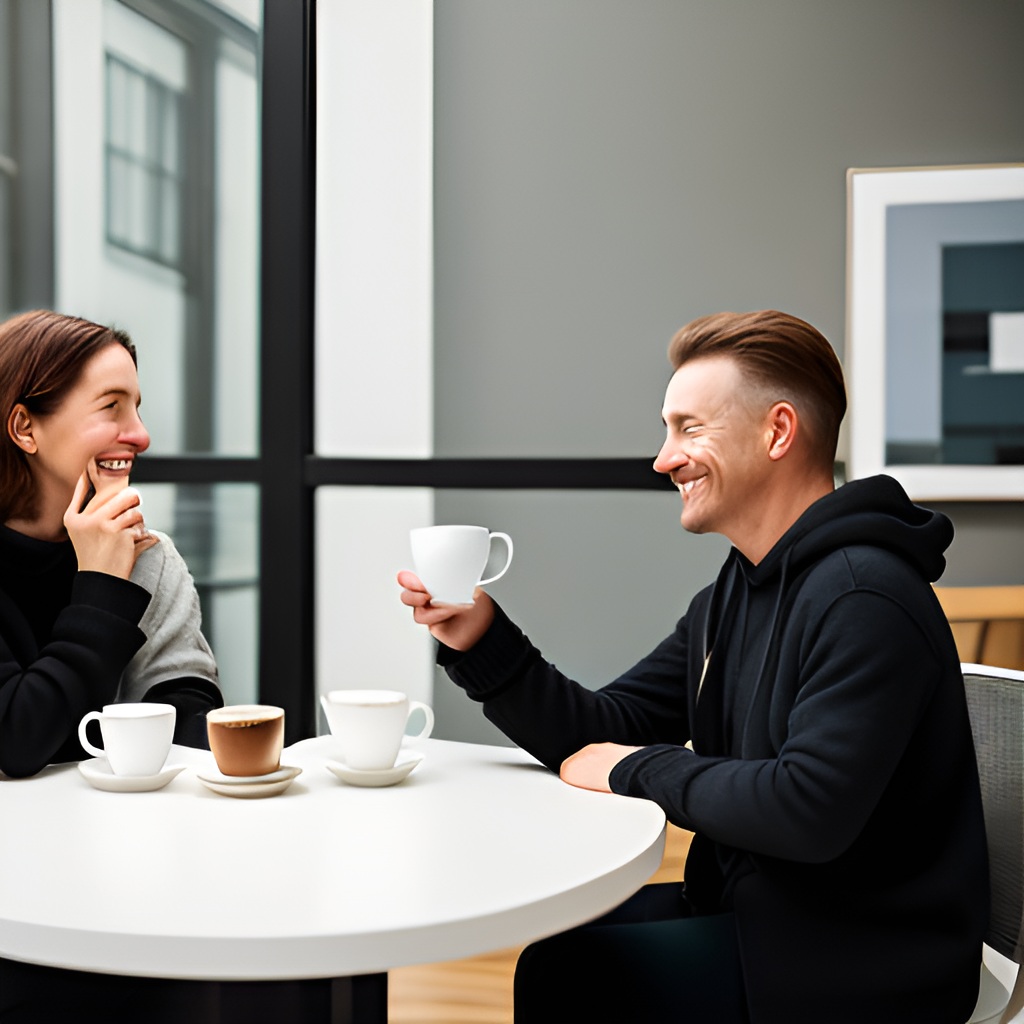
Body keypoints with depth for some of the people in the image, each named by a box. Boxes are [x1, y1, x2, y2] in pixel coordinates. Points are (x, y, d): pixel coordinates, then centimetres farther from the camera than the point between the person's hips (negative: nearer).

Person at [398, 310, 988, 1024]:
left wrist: (643, 770, -17)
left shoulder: (863, 597, -22)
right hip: (760, 907, 9)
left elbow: (811, 808, -31)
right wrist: (481, 641, -6)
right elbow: (602, 734, 7)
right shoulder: (733, 597, 10)